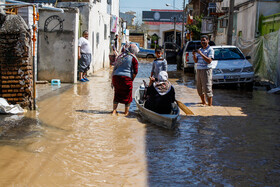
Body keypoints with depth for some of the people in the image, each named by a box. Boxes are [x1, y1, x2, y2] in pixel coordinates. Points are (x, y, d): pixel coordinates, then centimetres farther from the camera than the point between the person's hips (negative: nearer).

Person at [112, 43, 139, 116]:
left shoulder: (120, 56, 16)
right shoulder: (133, 58, -2)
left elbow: (115, 68, 17)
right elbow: (135, 72, -8)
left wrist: (113, 80, 21)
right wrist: (131, 80, 4)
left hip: (116, 77, 5)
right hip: (126, 78, -5)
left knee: (117, 94, 18)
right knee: (128, 95, 12)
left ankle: (114, 111, 15)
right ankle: (126, 112, 19)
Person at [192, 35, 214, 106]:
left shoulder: (210, 50, -4)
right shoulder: (200, 49, 17)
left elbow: (209, 61, -18)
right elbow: (196, 61, 14)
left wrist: (201, 54, -22)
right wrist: (194, 54, -5)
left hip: (206, 70, -7)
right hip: (199, 70, 7)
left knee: (207, 89, -10)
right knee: (199, 89, 11)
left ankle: (210, 105, -7)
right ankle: (203, 103, 24)